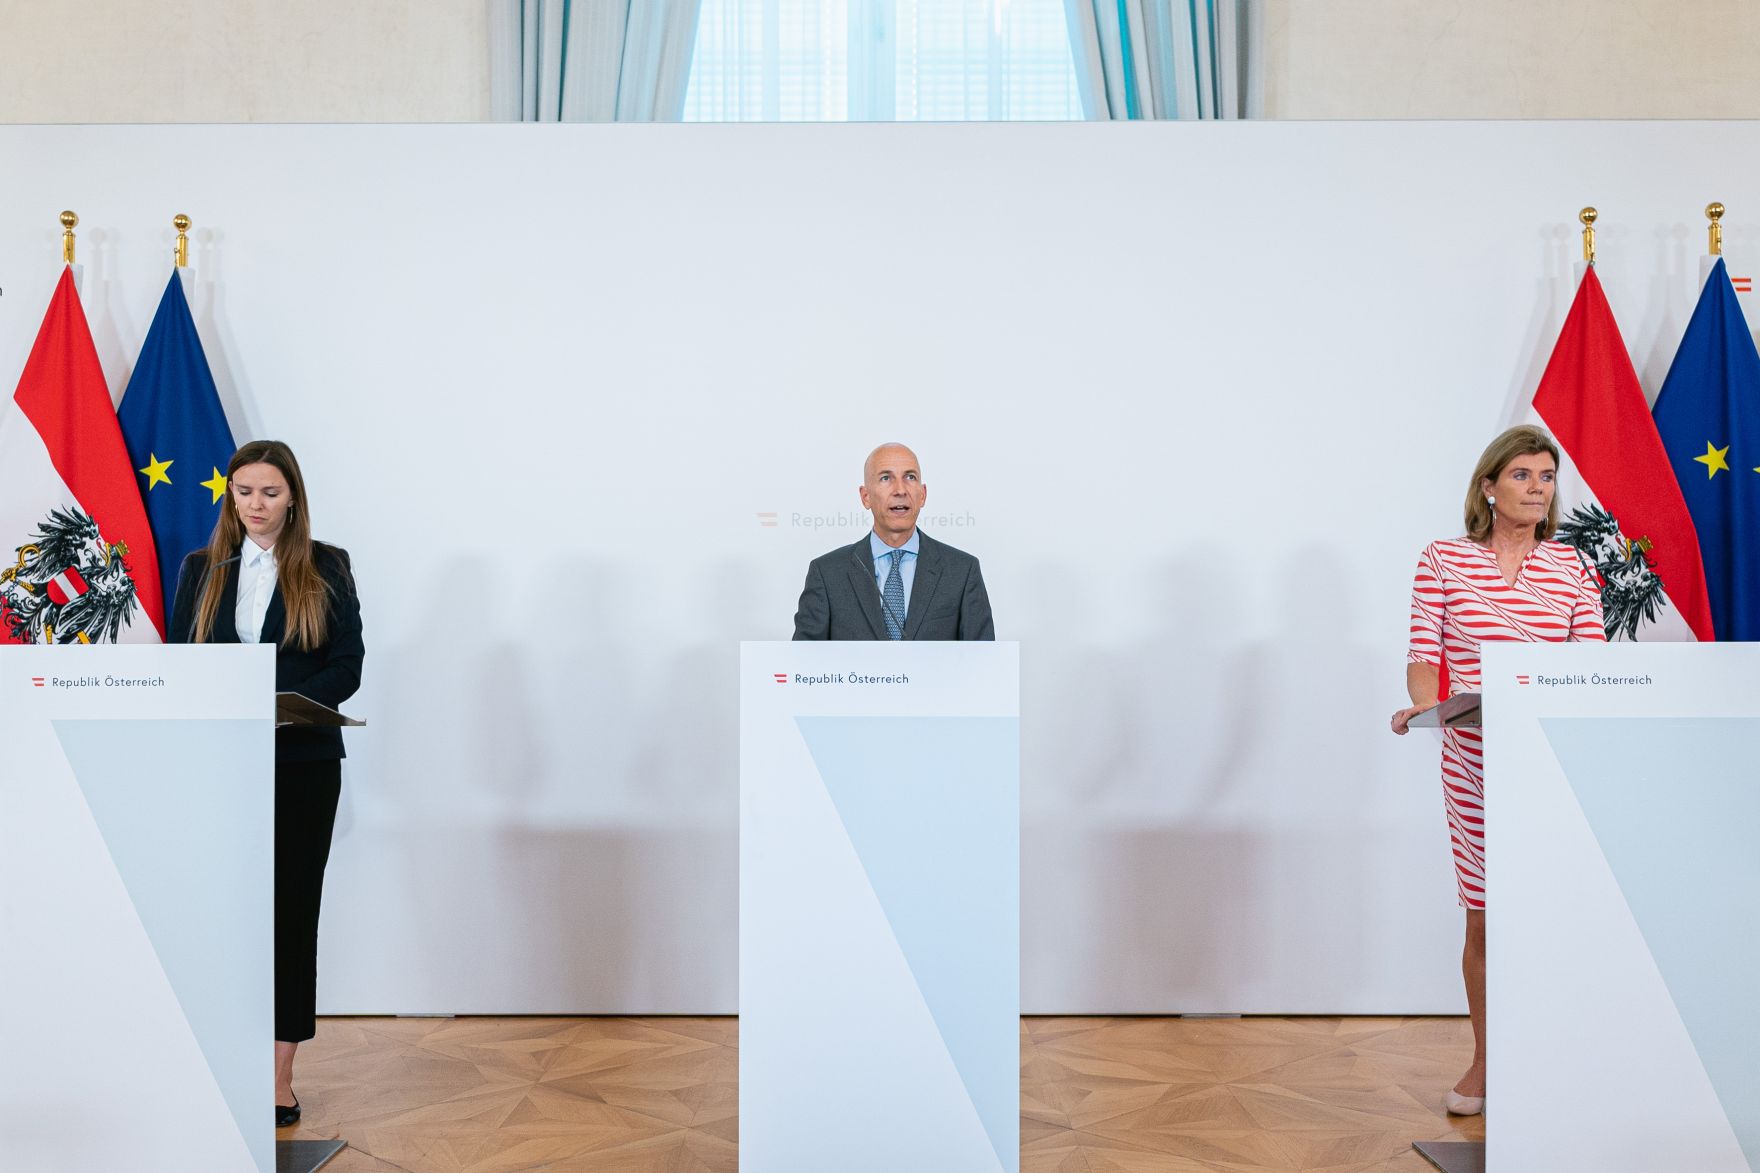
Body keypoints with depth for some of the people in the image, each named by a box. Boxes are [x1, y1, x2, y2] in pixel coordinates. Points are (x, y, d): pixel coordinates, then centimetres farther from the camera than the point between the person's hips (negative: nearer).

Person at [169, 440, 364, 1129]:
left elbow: (348, 664, -1)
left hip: (302, 765, -2)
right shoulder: (201, 568, 12)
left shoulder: (327, 568, 5)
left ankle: (279, 1079, 7)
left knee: (291, 910, 1)